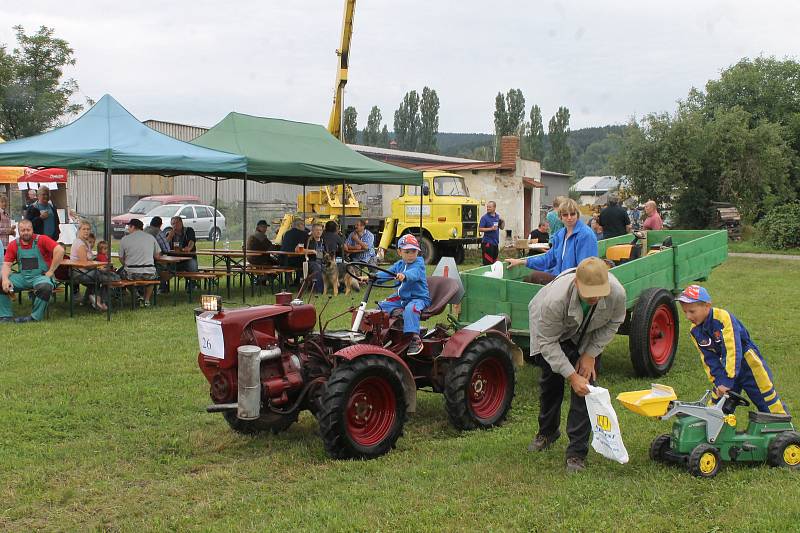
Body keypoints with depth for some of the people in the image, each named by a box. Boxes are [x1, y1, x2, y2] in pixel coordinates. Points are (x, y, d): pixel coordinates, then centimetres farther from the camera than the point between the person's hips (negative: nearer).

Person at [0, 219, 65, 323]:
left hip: (40, 276, -5)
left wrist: (50, 272, -16)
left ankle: (36, 317, -19)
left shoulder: (42, 240, -7)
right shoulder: (14, 245, 7)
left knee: (45, 287, -37)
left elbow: (60, 251, -18)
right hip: (22, 277, 5)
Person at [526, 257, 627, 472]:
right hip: (548, 327, -1)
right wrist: (571, 376, -33)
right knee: (551, 381, 13)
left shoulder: (616, 293, -36)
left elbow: (613, 323, -13)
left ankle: (577, 451, -3)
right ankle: (547, 432, 39)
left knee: (585, 383, -11)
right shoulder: (555, 299, -45)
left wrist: (591, 354, -16)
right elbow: (548, 342, -31)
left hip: (586, 335, 2)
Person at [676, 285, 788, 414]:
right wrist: (719, 382, -16)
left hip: (749, 363, -6)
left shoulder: (723, 317, -28)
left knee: (767, 400, 3)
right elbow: (709, 359, -4)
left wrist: (727, 381, -33)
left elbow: (733, 350, -32)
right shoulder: (695, 332, -7)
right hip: (726, 365, 6)